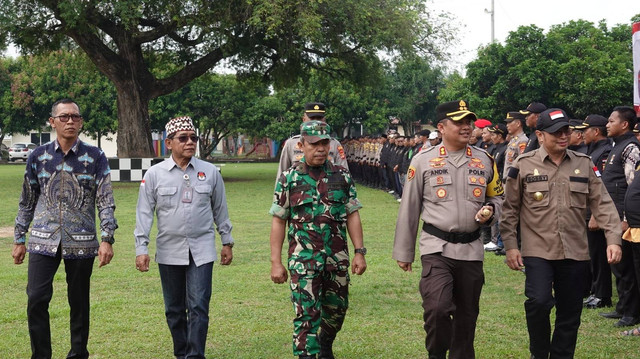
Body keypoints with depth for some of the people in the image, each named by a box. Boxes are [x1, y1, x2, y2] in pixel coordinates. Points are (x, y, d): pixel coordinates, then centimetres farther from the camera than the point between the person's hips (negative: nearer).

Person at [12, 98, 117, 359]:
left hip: (81, 242, -1)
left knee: (79, 302, 7)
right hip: (43, 240, 1)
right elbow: (27, 202, 12)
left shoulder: (95, 157, 0)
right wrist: (19, 240, 11)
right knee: (36, 299, -7)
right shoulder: (38, 157, 5)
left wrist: (107, 239, -10)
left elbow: (105, 202, -2)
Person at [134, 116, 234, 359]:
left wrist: (227, 242, 14)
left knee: (198, 307, -8)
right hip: (169, 252, 1)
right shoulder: (154, 174, -1)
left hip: (201, 251, -1)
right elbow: (144, 213, 0)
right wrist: (141, 249, -5)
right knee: (174, 310, 10)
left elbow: (220, 209, 12)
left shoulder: (210, 172, 2)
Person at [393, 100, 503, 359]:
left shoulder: (484, 160, 7)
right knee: (437, 308, -18)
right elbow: (409, 208, 3)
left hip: (471, 249, 4)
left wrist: (490, 211, -5)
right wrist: (403, 252, 6)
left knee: (467, 314, 11)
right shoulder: (423, 160, -1)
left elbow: (497, 196, 20)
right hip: (436, 248, -3)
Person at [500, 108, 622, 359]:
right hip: (538, 251, -3)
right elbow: (510, 209, 3)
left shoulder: (584, 164, 5)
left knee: (570, 314, 8)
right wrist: (510, 246, -1)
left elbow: (602, 204, 4)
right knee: (539, 301, -18)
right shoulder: (524, 165, -2)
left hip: (575, 253, 3)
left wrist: (613, 239, -7)